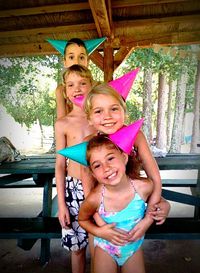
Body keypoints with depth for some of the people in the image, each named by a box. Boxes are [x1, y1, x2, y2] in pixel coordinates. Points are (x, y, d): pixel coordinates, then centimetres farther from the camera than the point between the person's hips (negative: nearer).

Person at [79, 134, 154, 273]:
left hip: (134, 247, 2)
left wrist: (146, 223, -16)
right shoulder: (95, 199, -30)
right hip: (106, 249, -1)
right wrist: (98, 232, -22)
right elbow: (82, 219, -7)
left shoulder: (145, 186, -27)